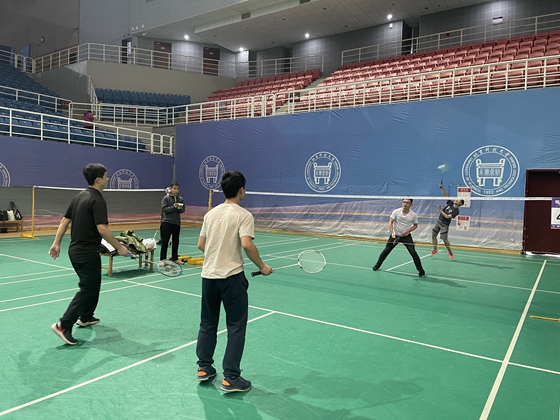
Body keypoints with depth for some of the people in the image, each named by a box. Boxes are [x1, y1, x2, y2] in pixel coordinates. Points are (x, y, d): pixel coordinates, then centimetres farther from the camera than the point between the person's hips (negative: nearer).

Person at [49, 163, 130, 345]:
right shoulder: (97, 200, -18)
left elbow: (64, 221, 12)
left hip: (75, 250, 9)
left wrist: (56, 243, 16)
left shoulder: (78, 197, 9)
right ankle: (63, 325, -7)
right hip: (87, 253, -9)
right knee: (87, 289, -2)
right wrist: (119, 247, -17)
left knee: (92, 285, 24)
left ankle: (86, 317, 36)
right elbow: (102, 229, -25)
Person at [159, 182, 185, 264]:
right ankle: (163, 259, 5)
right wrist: (173, 207, -22)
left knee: (176, 241, 11)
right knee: (165, 241, -2)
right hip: (167, 222, -4)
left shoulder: (181, 199, 5)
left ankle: (175, 258, 22)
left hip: (177, 222, 4)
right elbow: (164, 209, -11)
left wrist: (180, 208, -16)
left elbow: (183, 210, 6)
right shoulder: (166, 198, -4)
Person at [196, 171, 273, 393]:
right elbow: (247, 244, -22)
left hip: (208, 275, 6)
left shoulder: (211, 213, 8)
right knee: (236, 327, 4)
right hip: (232, 277, -6)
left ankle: (204, 368, 28)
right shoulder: (243, 215, -10)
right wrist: (261, 266, -9)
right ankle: (231, 378, 7)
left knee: (208, 323, 19)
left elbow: (201, 245, 10)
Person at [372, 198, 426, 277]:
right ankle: (377, 265, 24)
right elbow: (390, 222, -10)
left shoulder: (413, 215, -10)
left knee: (413, 252, -11)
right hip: (395, 235, 1)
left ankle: (421, 271, 3)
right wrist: (392, 233, -24)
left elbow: (415, 225, 1)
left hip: (406, 236, -1)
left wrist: (407, 231, -15)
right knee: (386, 250, 4)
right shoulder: (396, 212, -12)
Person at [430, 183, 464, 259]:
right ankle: (435, 250, 23)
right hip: (438, 221, 6)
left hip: (444, 225, -6)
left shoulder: (456, 211, -16)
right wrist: (442, 187, -13)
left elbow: (447, 216, -24)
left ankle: (450, 252, 15)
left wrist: (440, 210, -23)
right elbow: (445, 195, 0)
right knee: (433, 235, 7)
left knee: (444, 239, -7)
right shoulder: (450, 203, 1)